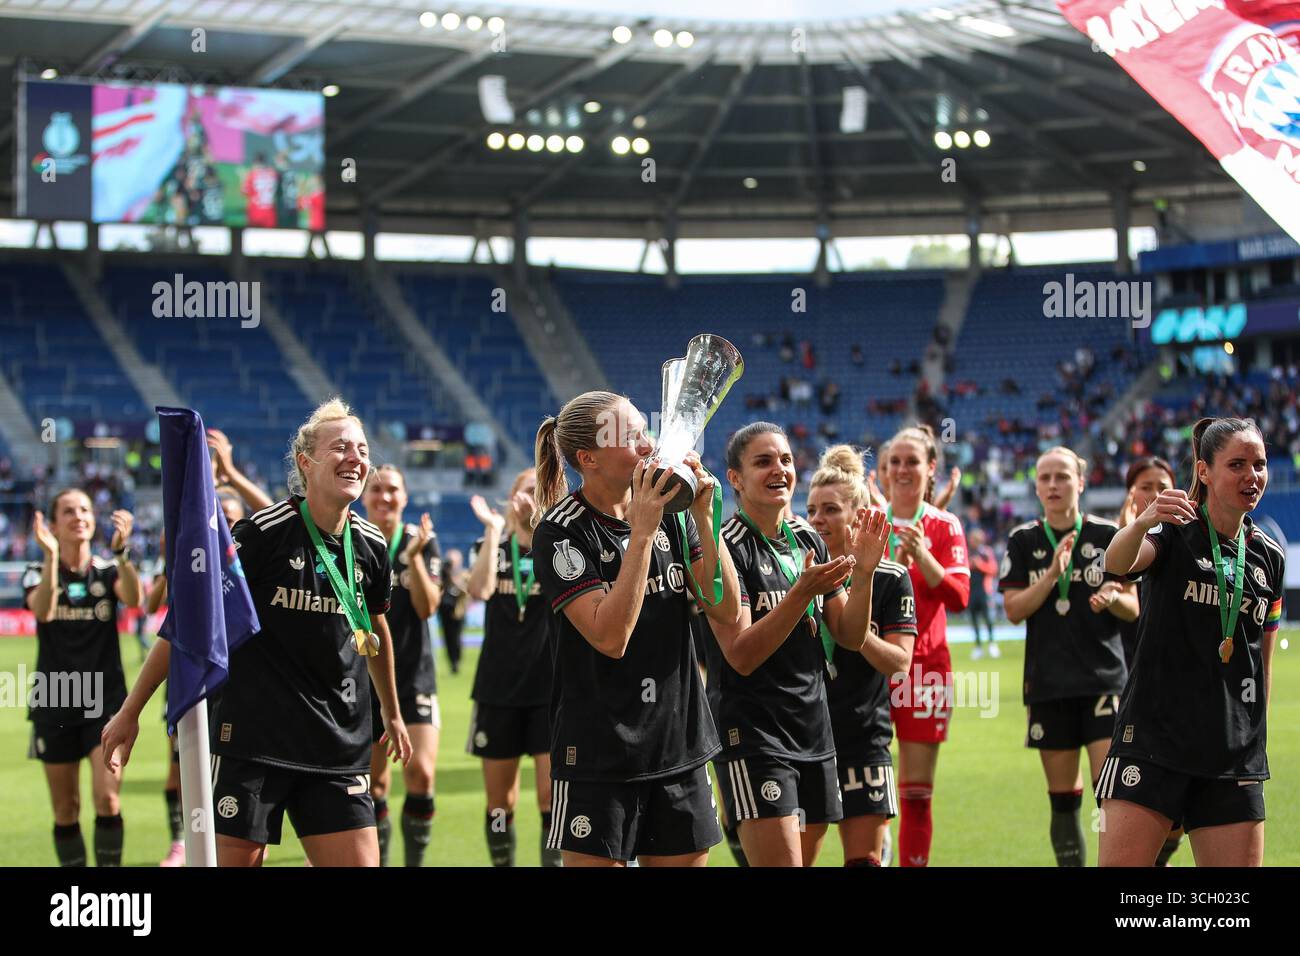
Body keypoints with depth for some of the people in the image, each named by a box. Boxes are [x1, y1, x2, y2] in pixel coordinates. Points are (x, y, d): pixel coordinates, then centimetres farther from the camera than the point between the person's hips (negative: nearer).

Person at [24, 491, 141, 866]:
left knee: (108, 798, -14)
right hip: (55, 705, 1)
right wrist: (51, 556, -33)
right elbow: (42, 610, -20)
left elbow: (133, 599, -20)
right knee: (66, 811, 5)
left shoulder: (108, 571, 2)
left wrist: (121, 551, -35)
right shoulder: (38, 573, 2)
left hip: (106, 702, -1)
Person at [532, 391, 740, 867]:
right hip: (599, 753, -5)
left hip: (680, 745, 5)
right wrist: (642, 532, -22)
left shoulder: (672, 513, 6)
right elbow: (610, 636, -21)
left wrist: (704, 517, -10)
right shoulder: (561, 533, -11)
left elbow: (726, 610, -1)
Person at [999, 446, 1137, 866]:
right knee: (1063, 798, 6)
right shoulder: (1023, 541, 6)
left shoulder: (1108, 535, 3)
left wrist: (1113, 598, -18)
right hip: (1049, 684, 2)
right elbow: (1014, 610, -2)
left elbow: (1133, 609, 5)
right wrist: (1053, 573, -15)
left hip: (1104, 679, -2)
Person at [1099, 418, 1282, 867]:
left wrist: (1256, 739, 17)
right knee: (1121, 863, -12)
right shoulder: (1174, 532, -2)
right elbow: (1117, 562, -24)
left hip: (1234, 757, 5)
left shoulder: (1270, 557, 12)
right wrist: (1142, 523, -45)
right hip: (1152, 741, -4)